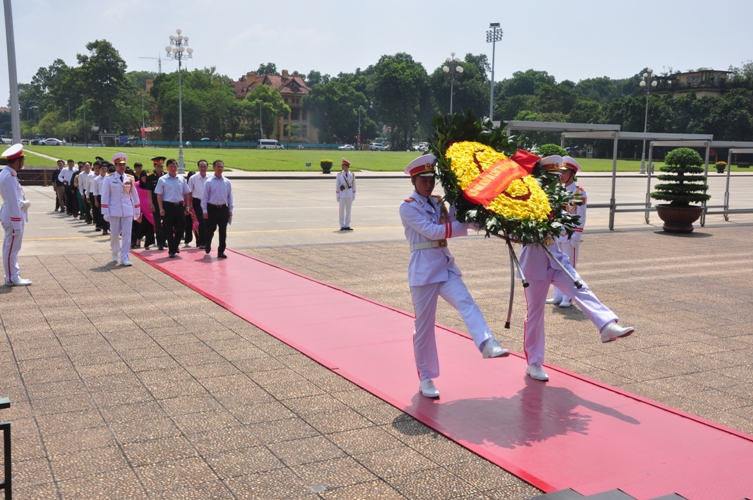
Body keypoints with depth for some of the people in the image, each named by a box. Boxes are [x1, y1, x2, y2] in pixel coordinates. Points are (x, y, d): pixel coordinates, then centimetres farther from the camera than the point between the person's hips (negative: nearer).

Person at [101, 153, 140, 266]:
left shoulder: (130, 179, 4)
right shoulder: (109, 179, -2)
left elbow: (135, 196, 9)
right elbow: (105, 197, -3)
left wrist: (137, 212, 10)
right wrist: (105, 213, -7)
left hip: (128, 211, 2)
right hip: (114, 211, -2)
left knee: (127, 234, -3)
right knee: (115, 234, 7)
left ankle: (124, 257, 1)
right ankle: (115, 254, 30)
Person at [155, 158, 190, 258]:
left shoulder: (181, 179, 7)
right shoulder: (162, 180, -3)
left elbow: (186, 194, 13)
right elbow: (159, 195, -3)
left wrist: (187, 206, 8)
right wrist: (161, 208, -10)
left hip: (179, 206, 3)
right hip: (168, 206, -3)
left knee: (181, 227, 5)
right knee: (169, 229, 3)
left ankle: (176, 245, 29)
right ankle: (171, 250, 11)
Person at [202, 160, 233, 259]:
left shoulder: (227, 182, 4)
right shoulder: (209, 182, -4)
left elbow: (230, 196, 9)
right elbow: (205, 197, -3)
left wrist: (230, 210, 7)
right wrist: (205, 211, -7)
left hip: (223, 209, 2)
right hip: (212, 208, -2)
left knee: (223, 231, 5)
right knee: (210, 230, 5)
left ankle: (221, 251, 13)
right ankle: (208, 245, 32)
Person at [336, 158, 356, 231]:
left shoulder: (352, 175, 5)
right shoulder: (339, 175, 0)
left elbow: (353, 185, 8)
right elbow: (337, 186, 0)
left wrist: (353, 195, 4)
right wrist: (337, 196, -4)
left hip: (349, 195, 2)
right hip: (342, 195, -1)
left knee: (348, 211, 6)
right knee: (342, 211, 2)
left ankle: (347, 226, 12)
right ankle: (342, 226, 8)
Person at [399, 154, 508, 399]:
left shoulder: (438, 203, 13)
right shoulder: (408, 207, -7)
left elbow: (454, 222, 2)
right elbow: (432, 231, -18)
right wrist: (467, 225, -19)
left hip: (445, 266, 5)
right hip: (423, 270, -5)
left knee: (466, 302, -21)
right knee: (424, 325, 2)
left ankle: (488, 345, -40)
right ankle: (425, 378, 14)